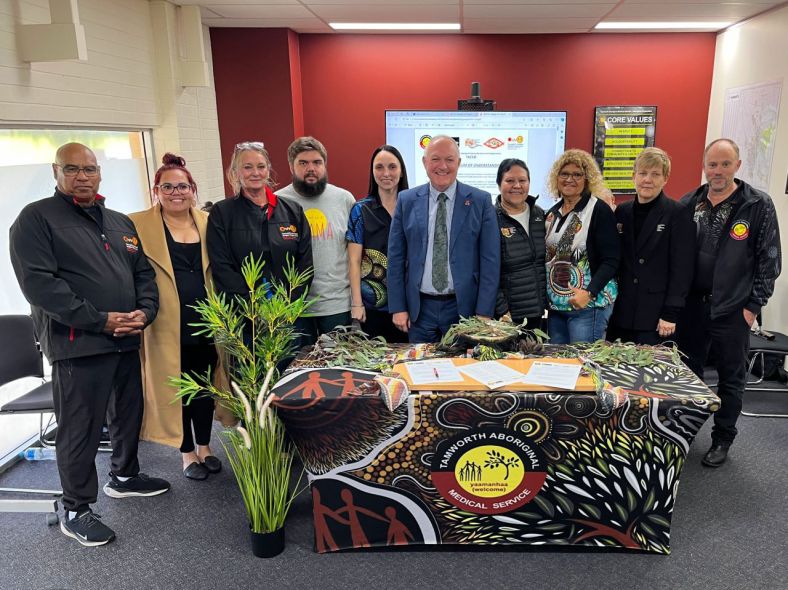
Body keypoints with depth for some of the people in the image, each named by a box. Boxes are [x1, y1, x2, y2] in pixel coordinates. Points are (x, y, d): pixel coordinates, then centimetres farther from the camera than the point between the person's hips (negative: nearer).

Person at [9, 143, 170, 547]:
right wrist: (101, 320, -19)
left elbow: (143, 272, 17)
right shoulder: (37, 218, -4)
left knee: (129, 414, 18)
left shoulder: (120, 223, 17)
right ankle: (75, 511, 17)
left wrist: (145, 311, -4)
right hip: (78, 346, -6)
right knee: (80, 430, 2)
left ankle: (123, 476, 39)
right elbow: (38, 283, -15)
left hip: (126, 341, 7)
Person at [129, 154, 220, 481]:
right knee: (177, 388, 8)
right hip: (168, 327, -3)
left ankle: (205, 447, 31)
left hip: (206, 322, 4)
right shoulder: (138, 225, -4)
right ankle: (187, 453, 25)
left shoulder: (207, 223, 8)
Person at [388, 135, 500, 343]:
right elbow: (396, 257, 4)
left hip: (464, 307, -1)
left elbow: (490, 260, -3)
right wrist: (398, 307, 0)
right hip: (419, 308, 1)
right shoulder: (406, 200, 3)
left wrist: (484, 313, -6)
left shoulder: (480, 201, -2)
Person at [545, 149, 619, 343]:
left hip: (588, 305, -6)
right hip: (555, 305, 6)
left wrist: (589, 293, -24)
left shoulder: (600, 211, -7)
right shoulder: (552, 213, 12)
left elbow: (610, 261, -12)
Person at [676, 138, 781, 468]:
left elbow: (769, 260, -5)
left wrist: (753, 305, -8)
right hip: (691, 305, 3)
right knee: (687, 372, 15)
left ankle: (722, 440, 26)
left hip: (733, 310, -3)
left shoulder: (758, 205, -6)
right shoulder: (688, 203, 2)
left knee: (731, 379, 10)